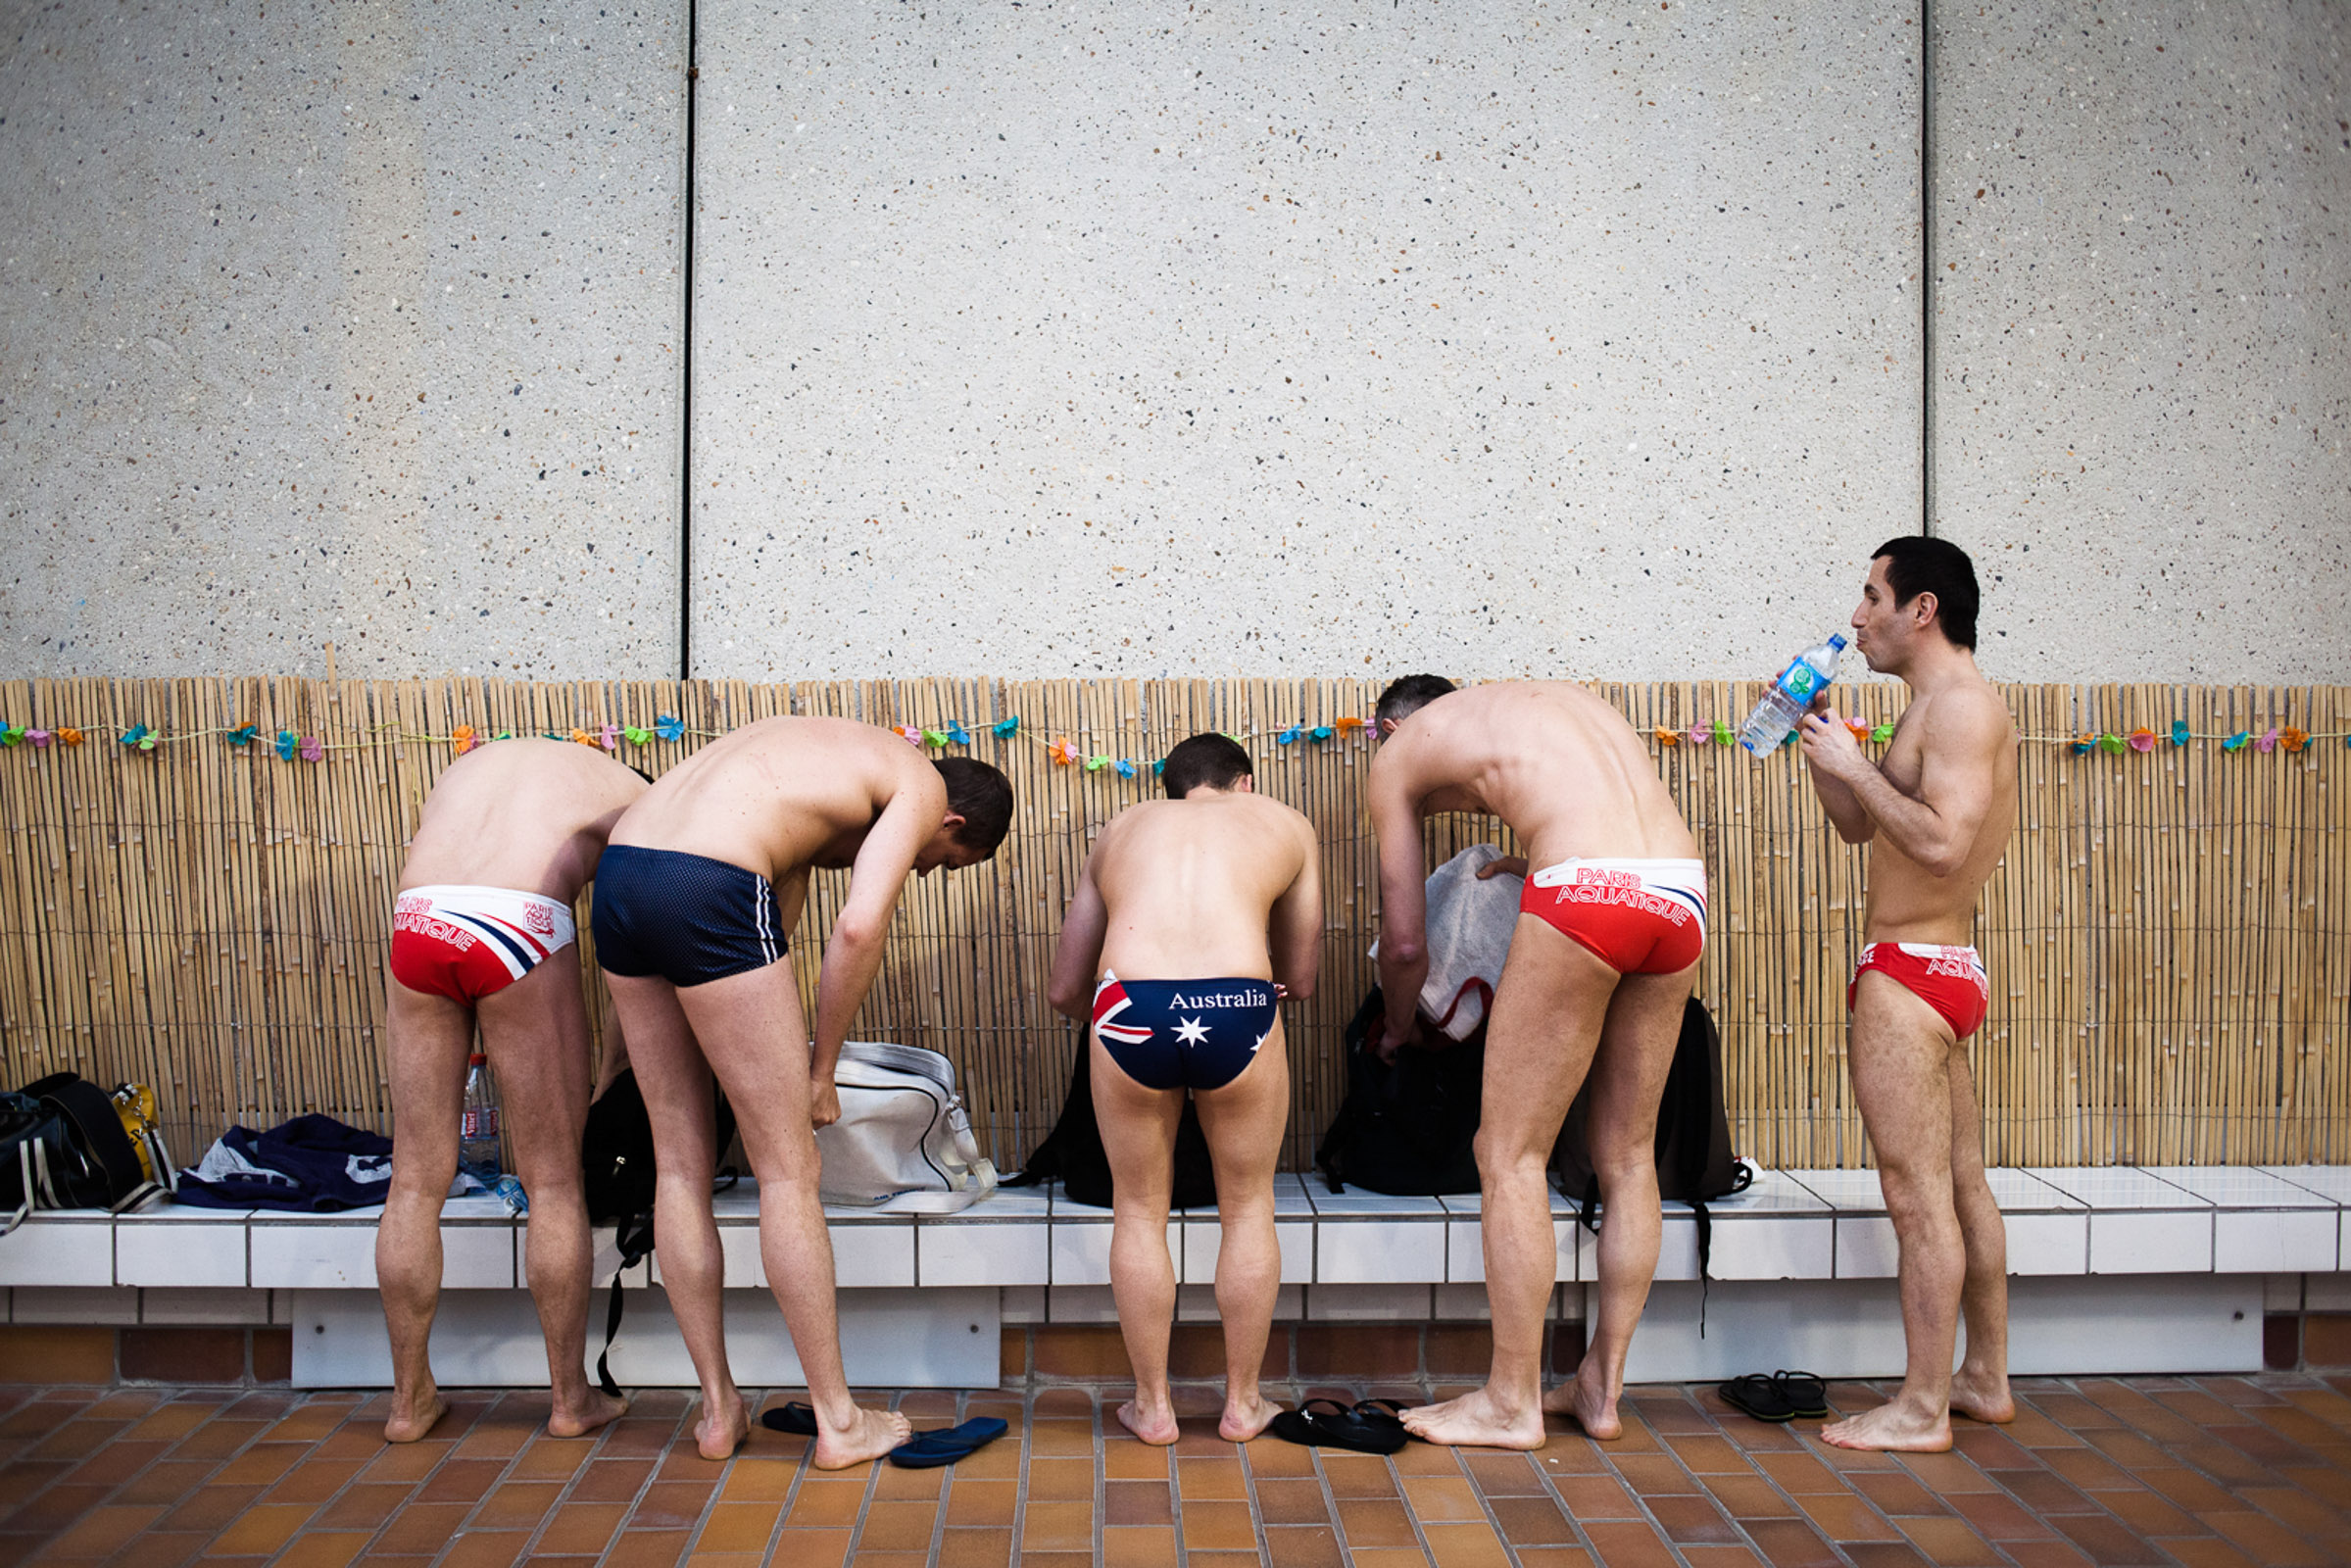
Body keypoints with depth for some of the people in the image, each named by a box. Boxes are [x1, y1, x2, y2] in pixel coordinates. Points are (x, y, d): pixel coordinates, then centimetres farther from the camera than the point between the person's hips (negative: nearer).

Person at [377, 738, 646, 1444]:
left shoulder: (464, 768, 36)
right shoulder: (632, 796, 25)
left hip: (416, 923, 4)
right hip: (521, 927, -3)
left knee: (417, 1176, 14)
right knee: (554, 1179, 10)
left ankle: (409, 1398, 26)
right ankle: (571, 1397, 21)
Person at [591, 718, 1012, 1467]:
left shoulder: (822, 764, 31)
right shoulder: (921, 788, 6)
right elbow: (859, 927, -9)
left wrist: (773, 1063, 31)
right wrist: (821, 1072, 2)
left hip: (619, 874, 9)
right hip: (706, 893, -9)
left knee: (680, 1163, 16)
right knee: (789, 1172, 4)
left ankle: (718, 1409, 26)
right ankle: (838, 1421, 15)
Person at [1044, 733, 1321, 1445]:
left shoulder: (1121, 830, 31)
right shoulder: (1285, 823, 27)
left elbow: (1064, 989, 32)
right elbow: (1300, 977, 31)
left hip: (1131, 1010, 1)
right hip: (1238, 1009, -1)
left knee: (1140, 1210, 22)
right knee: (1247, 1207, 22)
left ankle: (1153, 1405, 32)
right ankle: (1242, 1402, 33)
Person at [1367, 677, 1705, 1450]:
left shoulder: (1399, 750, 18)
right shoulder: (1554, 698, 33)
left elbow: (1406, 943, 20)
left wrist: (1396, 1029, 38)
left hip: (1587, 893, -6)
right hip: (1683, 896, 6)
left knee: (1510, 1155, 6)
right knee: (1628, 1156, 16)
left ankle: (1512, 1402, 13)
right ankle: (1601, 1387, 26)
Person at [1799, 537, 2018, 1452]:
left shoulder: (1962, 705, -15)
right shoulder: (1936, 708, 17)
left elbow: (1943, 845, -27)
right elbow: (1859, 826, 22)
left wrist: (1854, 765, -19)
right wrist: (1817, 739, 11)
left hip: (1911, 973, -11)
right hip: (1942, 971, 11)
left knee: (1918, 1194, -5)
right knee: (1962, 1185, 16)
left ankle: (1921, 1411, 2)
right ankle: (1984, 1380, 26)